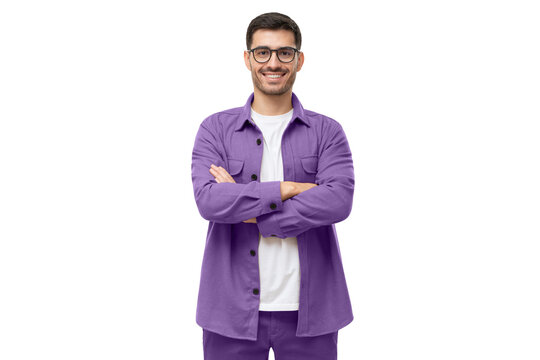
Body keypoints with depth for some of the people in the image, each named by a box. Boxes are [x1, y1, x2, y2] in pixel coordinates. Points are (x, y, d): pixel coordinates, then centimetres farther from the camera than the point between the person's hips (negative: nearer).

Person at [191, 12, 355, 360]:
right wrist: (287, 189, -15)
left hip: (308, 309, 0)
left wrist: (252, 212, -14)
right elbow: (208, 200, -12)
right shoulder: (215, 129, 3)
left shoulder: (327, 131, 3)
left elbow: (339, 201, -13)